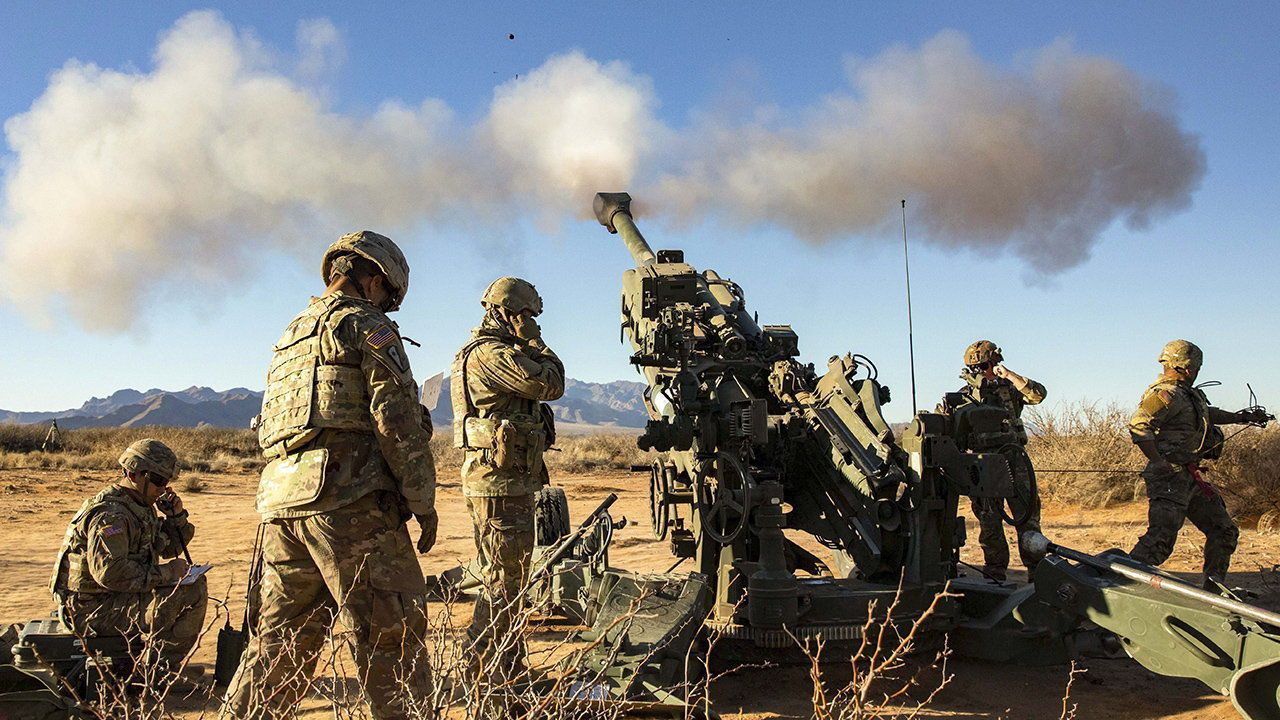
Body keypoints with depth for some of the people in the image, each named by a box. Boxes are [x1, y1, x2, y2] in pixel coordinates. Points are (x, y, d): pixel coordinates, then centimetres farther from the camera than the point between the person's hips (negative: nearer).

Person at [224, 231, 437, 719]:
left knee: (277, 643, 14)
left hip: (281, 504, 8)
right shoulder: (365, 326, -1)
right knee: (391, 641, -4)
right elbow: (398, 420, -10)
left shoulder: (290, 337, 25)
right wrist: (423, 501, -5)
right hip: (348, 503, -8)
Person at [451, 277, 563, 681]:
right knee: (503, 583, -6)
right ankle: (490, 674, 2)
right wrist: (536, 342, -6)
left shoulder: (494, 352, 18)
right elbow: (551, 384, -16)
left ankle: (508, 669, 28)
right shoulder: (490, 353, -16)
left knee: (508, 578, 18)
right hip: (500, 482, -11)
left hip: (512, 481, 11)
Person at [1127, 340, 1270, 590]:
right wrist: (1160, 462, -30)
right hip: (1171, 478, -11)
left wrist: (1243, 417, 44)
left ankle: (1214, 588, 26)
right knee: (1161, 539, -18)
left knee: (1224, 531, 17)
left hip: (1190, 478, 11)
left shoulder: (1185, 394, 18)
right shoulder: (1166, 394, -15)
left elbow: (1207, 414, 38)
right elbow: (1138, 426, -28)